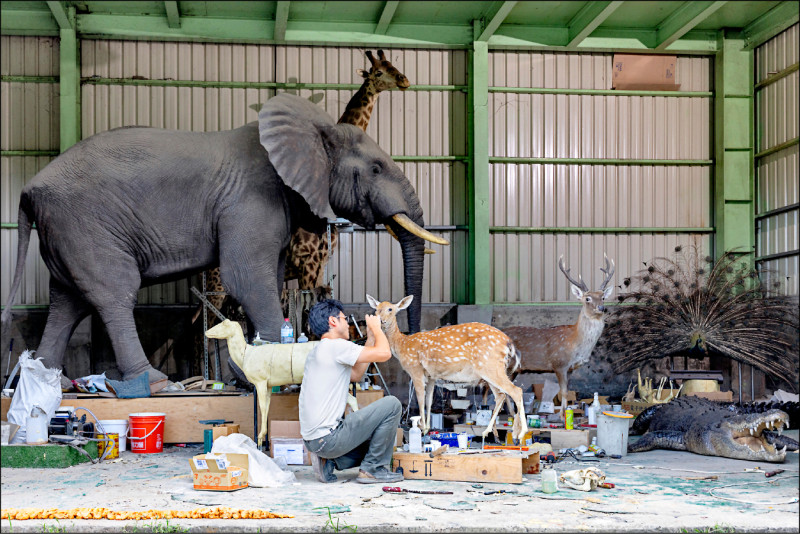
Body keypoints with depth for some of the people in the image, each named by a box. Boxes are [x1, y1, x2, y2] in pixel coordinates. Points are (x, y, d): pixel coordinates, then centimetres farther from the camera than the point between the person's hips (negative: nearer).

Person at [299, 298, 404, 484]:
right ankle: (372, 469, 0)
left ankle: (329, 462, 10)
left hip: (313, 439, 10)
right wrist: (376, 327, 2)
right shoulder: (335, 345, -13)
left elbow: (355, 374, 28)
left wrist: (371, 338, 25)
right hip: (327, 438, -10)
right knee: (392, 404, -7)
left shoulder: (317, 352, 18)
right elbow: (384, 353, -18)